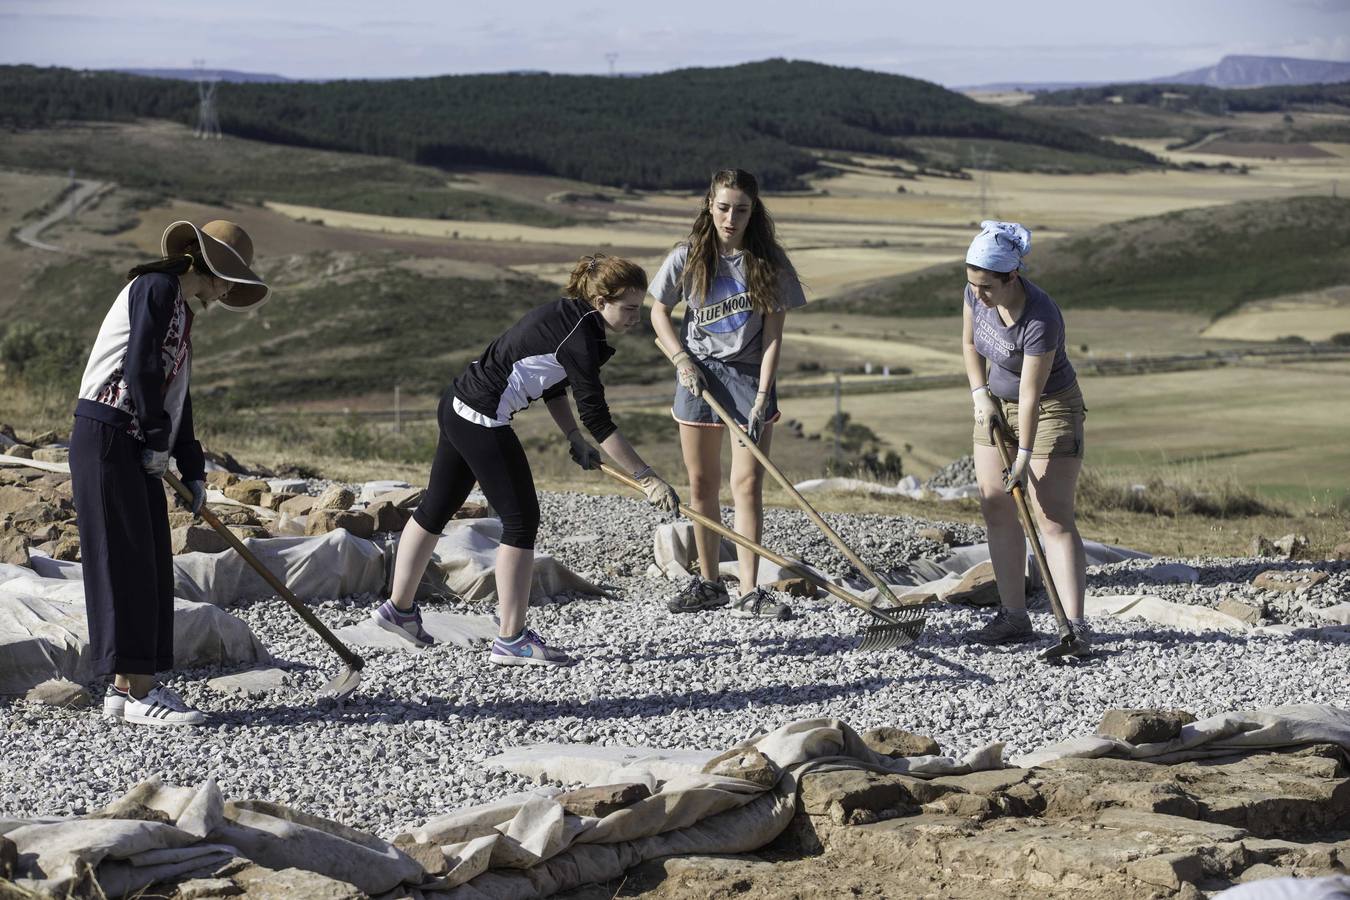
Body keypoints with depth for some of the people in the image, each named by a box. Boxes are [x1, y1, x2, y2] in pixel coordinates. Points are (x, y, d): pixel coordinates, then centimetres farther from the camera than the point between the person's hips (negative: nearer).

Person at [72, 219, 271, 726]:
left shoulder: (183, 311, 22)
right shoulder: (158, 286, -7)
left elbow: (175, 395, 22)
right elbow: (141, 368, -17)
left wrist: (192, 469, 16)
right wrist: (159, 441, -12)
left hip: (138, 448, 10)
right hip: (107, 437, -10)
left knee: (152, 564, 8)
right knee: (125, 560, -10)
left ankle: (127, 685, 13)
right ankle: (137, 693, -10)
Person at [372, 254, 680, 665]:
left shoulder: (567, 315, 7)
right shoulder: (576, 337, -22)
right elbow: (598, 421, -24)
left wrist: (574, 439, 6)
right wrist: (647, 478, -23)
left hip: (458, 407, 10)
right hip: (482, 420, -10)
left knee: (436, 508, 20)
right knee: (521, 519, -4)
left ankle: (399, 608, 34)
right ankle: (510, 639, 0)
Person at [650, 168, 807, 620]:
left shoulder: (768, 261, -7)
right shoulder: (688, 257, -4)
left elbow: (773, 333, -8)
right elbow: (659, 312, 9)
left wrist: (763, 395, -15)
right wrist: (681, 359, -7)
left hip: (749, 375, -2)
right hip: (699, 373, 2)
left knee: (748, 484, -7)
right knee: (702, 484, 7)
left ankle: (749, 592, -6)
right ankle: (709, 583, 18)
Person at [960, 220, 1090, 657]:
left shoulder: (1041, 320, -34)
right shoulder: (976, 293, -14)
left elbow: (1031, 395, -28)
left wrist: (1024, 455, -22)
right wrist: (980, 395, -4)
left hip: (1049, 409, -7)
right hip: (996, 405, 7)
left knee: (1053, 519, -13)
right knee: (995, 510, 7)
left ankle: (1076, 627, -15)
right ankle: (1014, 616, 15)